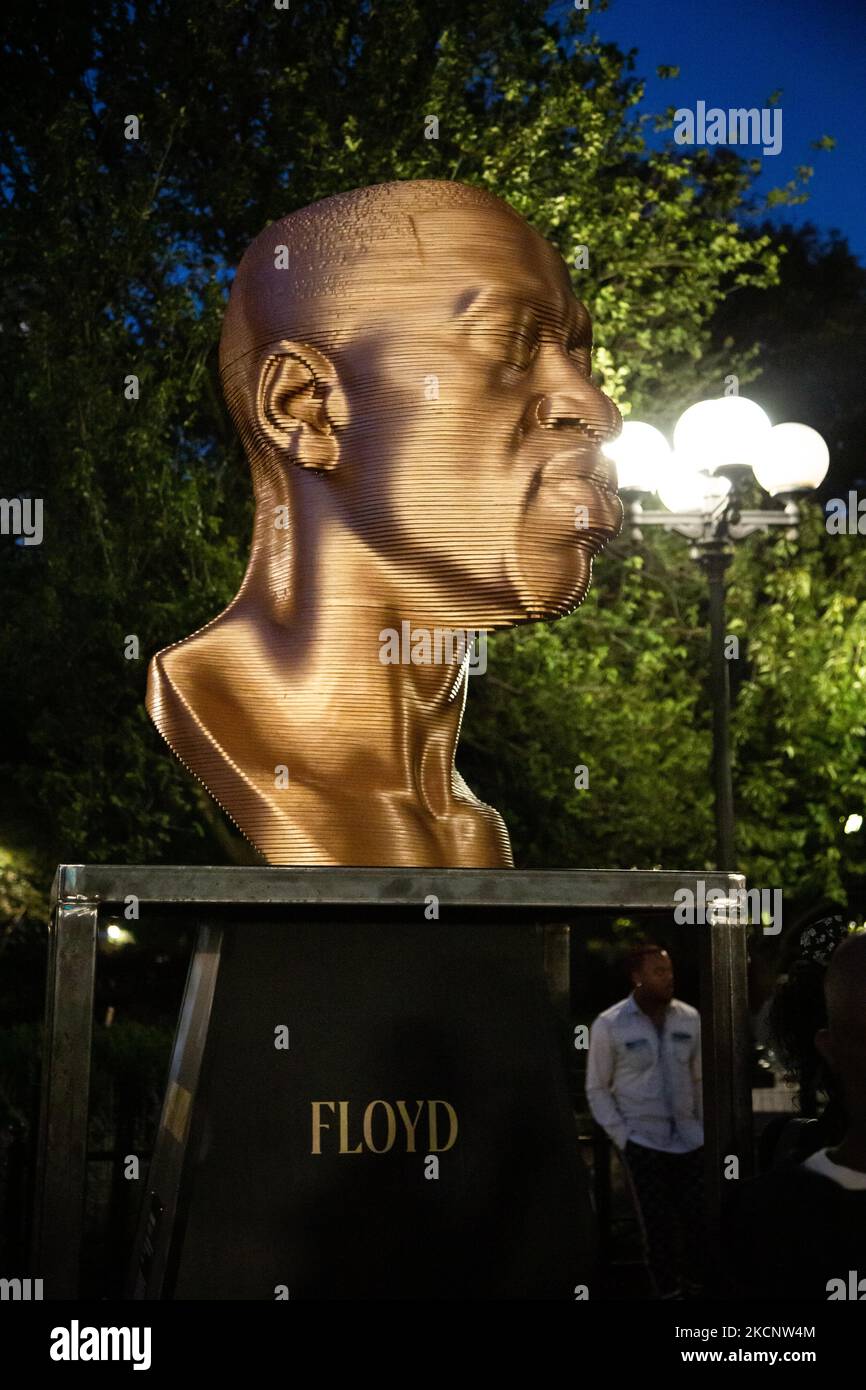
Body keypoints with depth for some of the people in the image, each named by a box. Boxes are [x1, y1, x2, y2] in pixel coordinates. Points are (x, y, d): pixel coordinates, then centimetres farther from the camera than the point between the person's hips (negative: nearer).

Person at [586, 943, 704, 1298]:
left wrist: (705, 1127, 7)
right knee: (659, 1226, 1)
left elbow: (700, 1078, 11)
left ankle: (697, 1284, 22)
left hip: (689, 1138, 3)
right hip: (643, 1140, -3)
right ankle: (669, 1291, 16)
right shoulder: (609, 1025, -7)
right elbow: (597, 1089, 0)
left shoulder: (690, 1019, 1)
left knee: (699, 1218, 4)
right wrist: (621, 1138, -6)